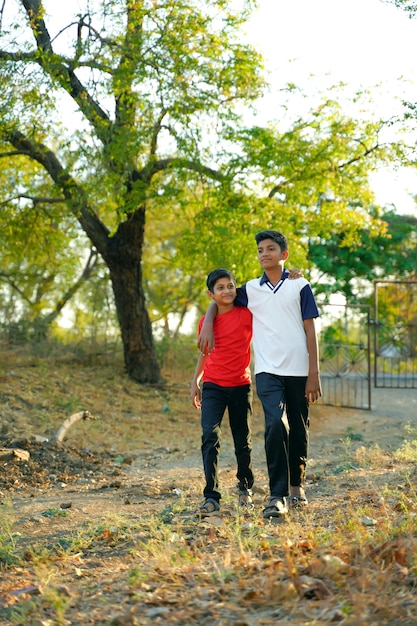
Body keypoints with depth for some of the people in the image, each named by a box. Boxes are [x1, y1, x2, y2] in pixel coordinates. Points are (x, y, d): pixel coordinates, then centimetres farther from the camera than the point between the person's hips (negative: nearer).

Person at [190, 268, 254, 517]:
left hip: (241, 386, -1)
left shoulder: (247, 315, -4)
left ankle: (246, 487, 34)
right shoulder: (206, 322, 4)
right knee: (210, 437, -14)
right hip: (213, 387, 1)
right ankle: (211, 497, -15)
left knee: (243, 441, 10)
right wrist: (195, 382, 16)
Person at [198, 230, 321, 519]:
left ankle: (297, 484, 29)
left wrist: (314, 373, -2)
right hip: (268, 370, 0)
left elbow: (310, 330, 3)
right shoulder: (250, 289, 11)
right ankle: (278, 496, -19)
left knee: (299, 429, 8)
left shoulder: (300, 286, 5)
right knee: (276, 425, -18)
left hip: (298, 370, 0)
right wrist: (207, 324, 7)